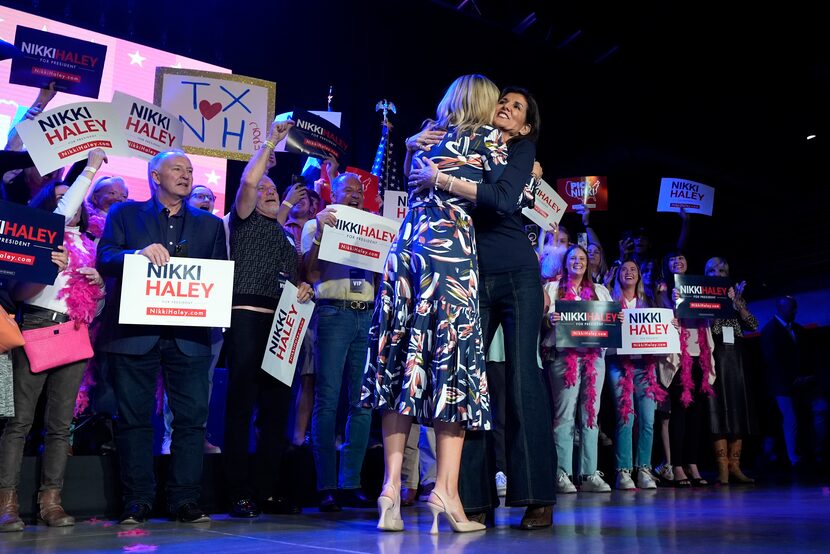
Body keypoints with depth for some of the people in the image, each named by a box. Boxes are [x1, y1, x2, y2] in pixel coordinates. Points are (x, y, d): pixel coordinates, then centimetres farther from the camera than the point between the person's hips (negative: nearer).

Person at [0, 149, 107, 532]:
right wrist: (90, 170, -11)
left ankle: (50, 501, 7)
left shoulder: (89, 246, 19)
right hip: (37, 327, -4)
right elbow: (62, 214, -15)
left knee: (61, 422, 4)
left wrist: (99, 284, -2)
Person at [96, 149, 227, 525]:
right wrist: (140, 253, -18)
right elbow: (105, 258, 0)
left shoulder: (210, 224, 18)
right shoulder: (125, 214, 13)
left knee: (191, 418, -1)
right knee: (134, 417, 2)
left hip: (189, 334, 2)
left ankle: (185, 500, 7)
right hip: (134, 333, -1)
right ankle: (137, 502, 10)